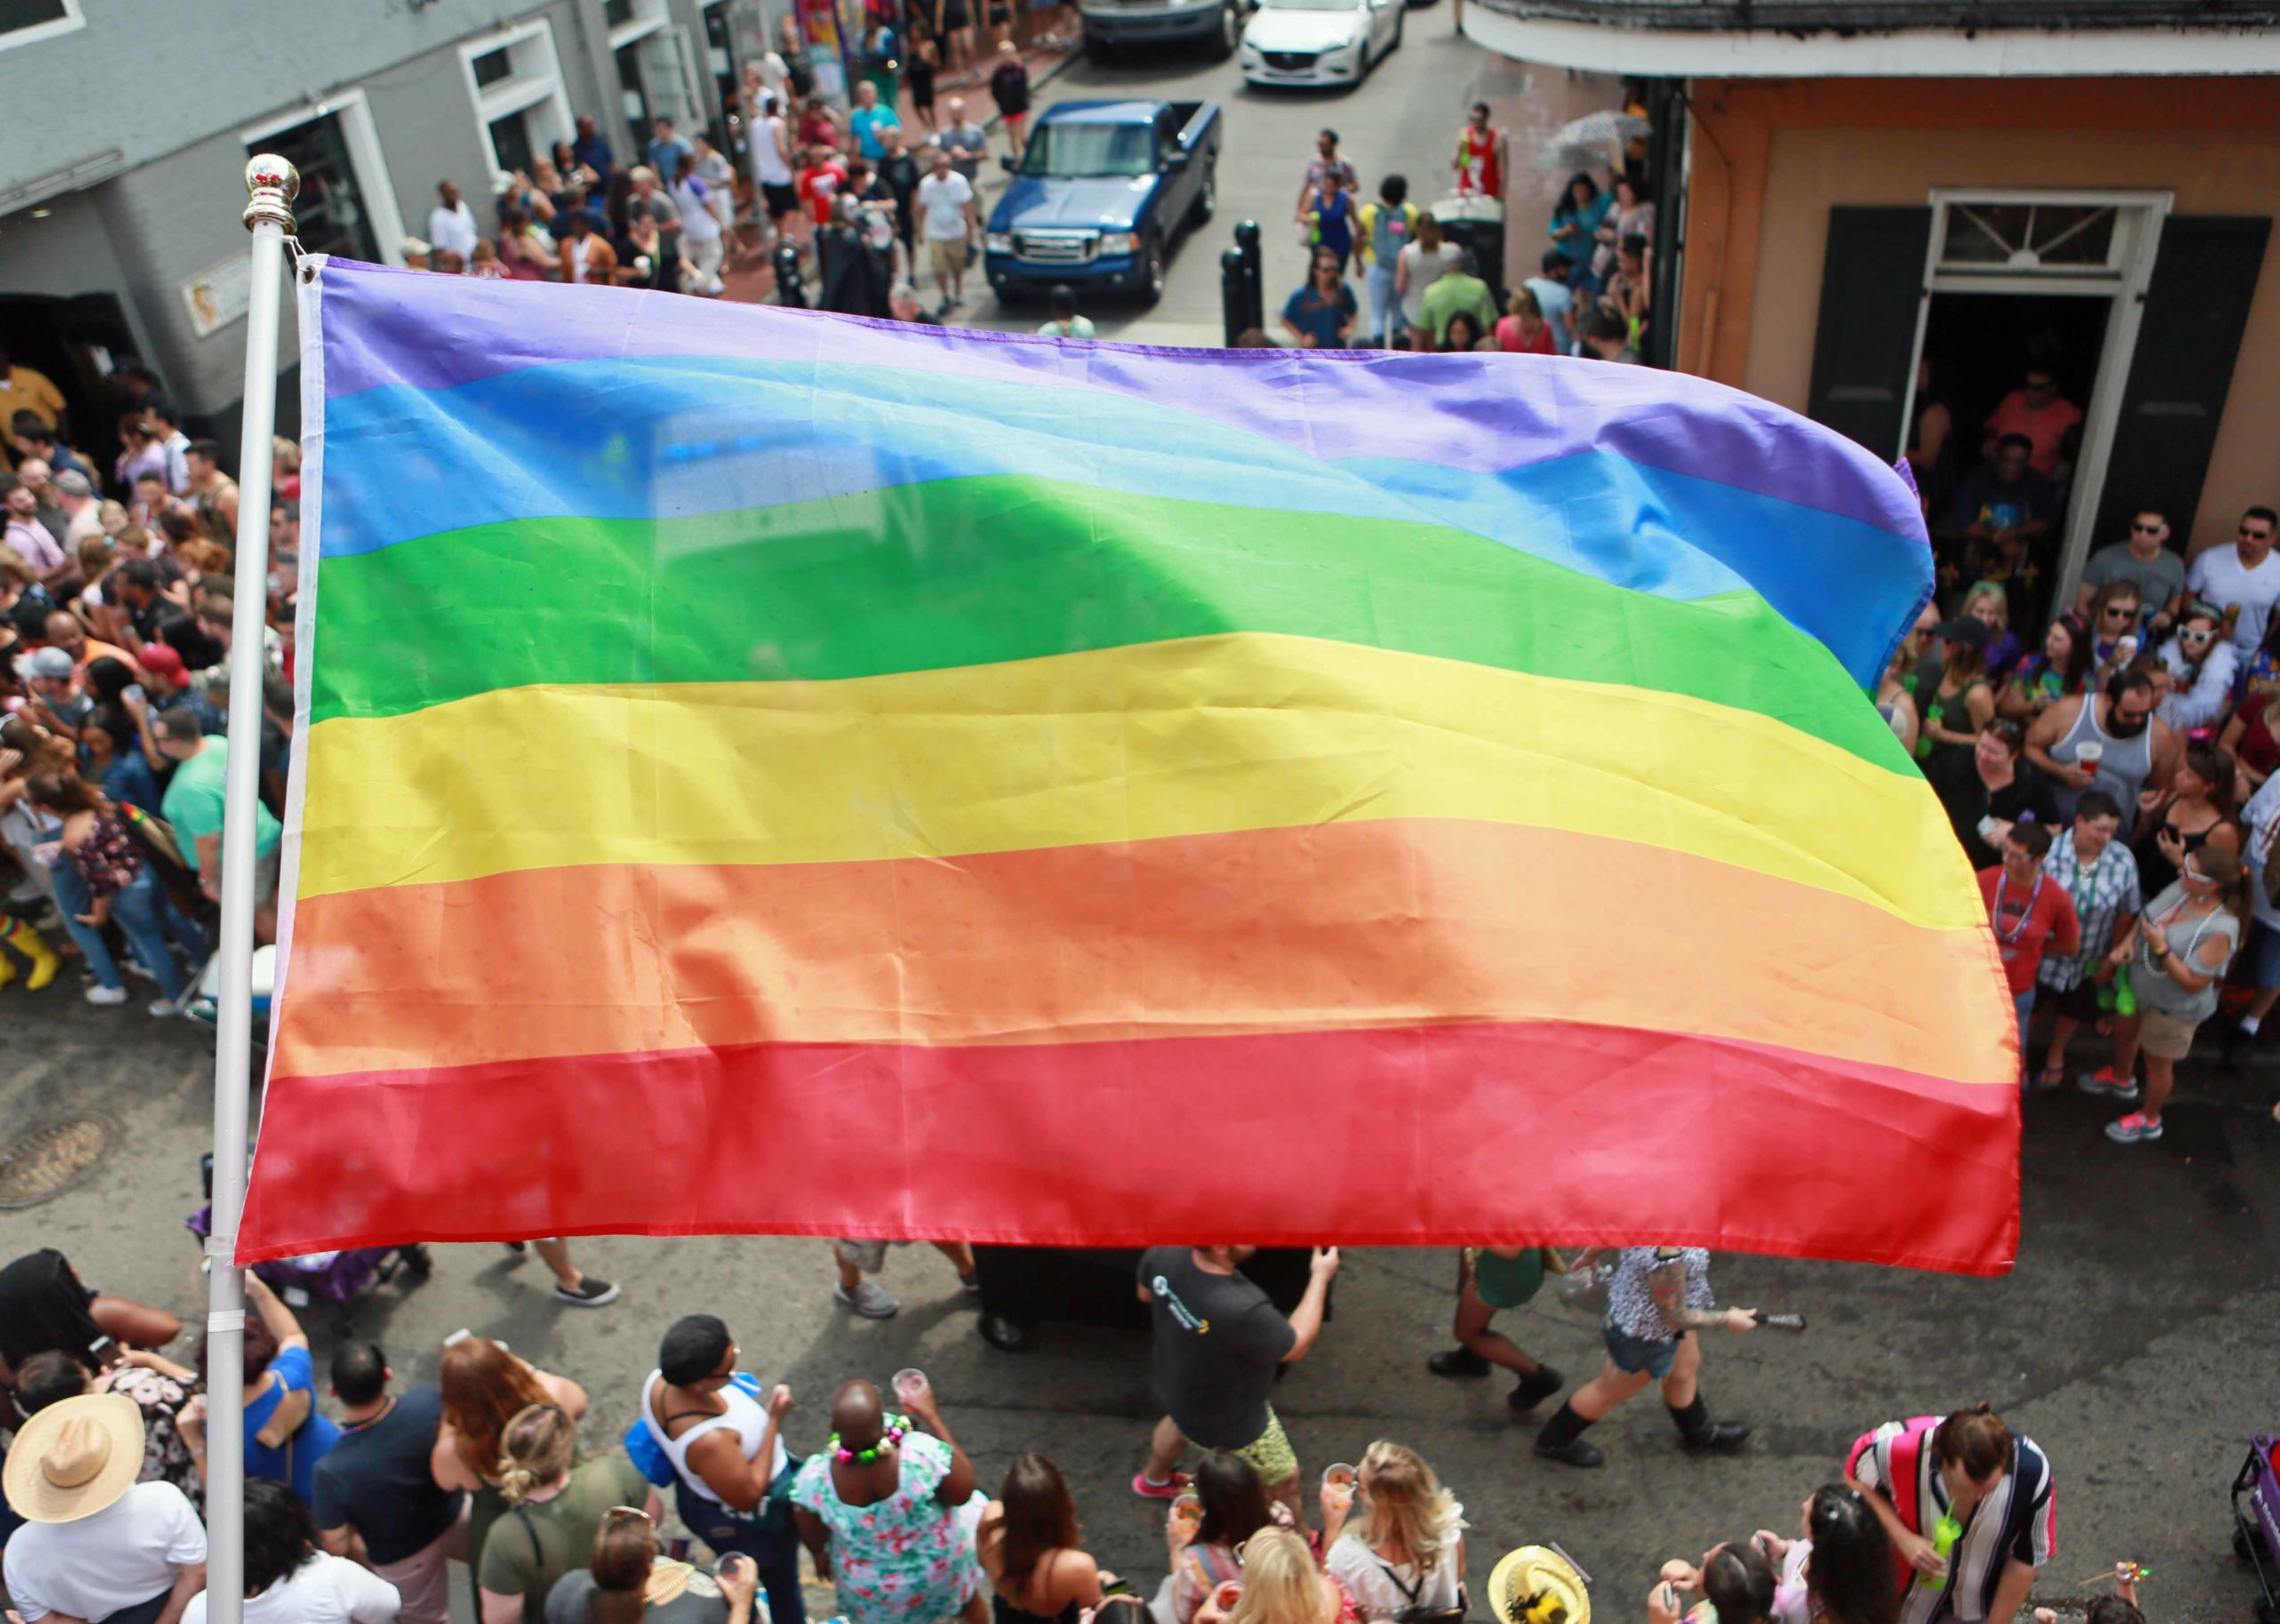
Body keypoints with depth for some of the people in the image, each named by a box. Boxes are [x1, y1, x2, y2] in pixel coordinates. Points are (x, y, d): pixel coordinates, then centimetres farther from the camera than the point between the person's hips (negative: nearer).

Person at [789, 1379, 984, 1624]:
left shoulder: (813, 1478, -34)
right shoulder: (924, 1456, -41)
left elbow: (812, 1537, -12)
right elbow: (963, 1491, -19)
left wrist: (820, 1555, 13)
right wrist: (932, 1417, -18)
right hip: (939, 1566, -1)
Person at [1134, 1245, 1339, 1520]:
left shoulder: (1164, 1253, -29)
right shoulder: (1242, 1311, -46)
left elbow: (1146, 1294, -4)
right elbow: (1296, 1347, -24)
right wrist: (1320, 1278, -17)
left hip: (1173, 1383, 6)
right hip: (1230, 1426, -6)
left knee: (1178, 1422, 40)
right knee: (1284, 1481, 23)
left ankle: (1153, 1481, 67)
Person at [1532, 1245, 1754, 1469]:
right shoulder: (1667, 1257, -46)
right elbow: (1674, 1317, -31)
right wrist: (1726, 1319, -15)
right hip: (1646, 1332, -7)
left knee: (1684, 1368, 31)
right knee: (1612, 1390, 20)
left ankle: (1700, 1434, 61)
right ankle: (1555, 1442, 44)